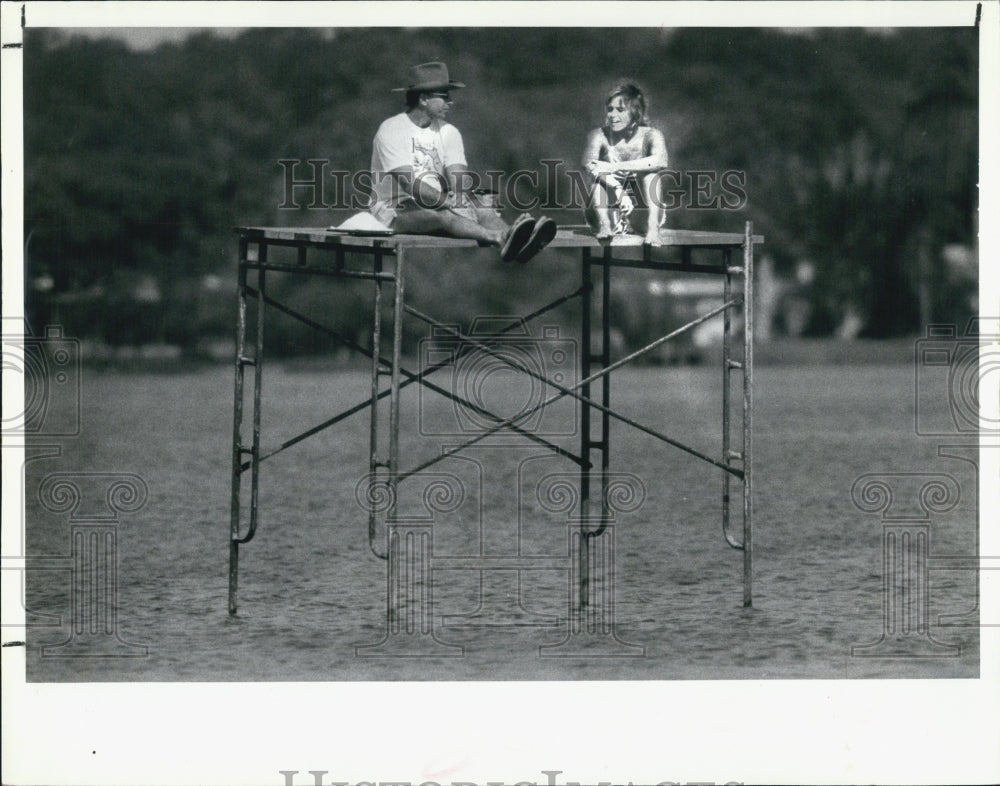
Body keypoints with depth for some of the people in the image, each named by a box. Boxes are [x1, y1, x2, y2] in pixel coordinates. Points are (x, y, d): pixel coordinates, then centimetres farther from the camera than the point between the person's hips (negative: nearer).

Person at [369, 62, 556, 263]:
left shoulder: (448, 132, 9)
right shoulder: (392, 130, -10)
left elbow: (459, 179, -4)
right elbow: (409, 182, -21)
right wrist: (447, 200, -31)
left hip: (438, 206, 6)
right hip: (395, 212, -6)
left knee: (483, 212, -24)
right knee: (443, 216, -37)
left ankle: (517, 246, -57)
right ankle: (500, 238, -64)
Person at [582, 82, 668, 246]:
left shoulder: (650, 135, -6)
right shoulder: (600, 135, -5)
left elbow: (660, 161, -29)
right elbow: (588, 163, -26)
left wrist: (616, 167, -36)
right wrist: (618, 191, -41)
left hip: (640, 218, 0)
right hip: (609, 214, 0)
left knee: (650, 173, -22)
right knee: (599, 173, -21)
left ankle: (652, 229, -35)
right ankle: (603, 225, -37)